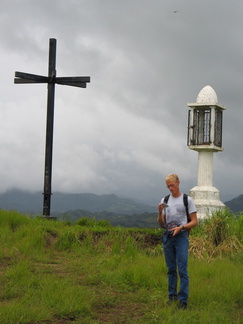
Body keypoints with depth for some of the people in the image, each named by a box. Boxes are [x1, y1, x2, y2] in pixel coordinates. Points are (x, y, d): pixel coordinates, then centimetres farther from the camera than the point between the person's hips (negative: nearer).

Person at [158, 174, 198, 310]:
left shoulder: (187, 200, -1)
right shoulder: (164, 201, 12)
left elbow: (195, 221, -2)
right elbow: (161, 224, 12)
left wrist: (181, 228, -17)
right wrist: (160, 212, -7)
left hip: (181, 237, -5)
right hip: (167, 237, 5)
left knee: (182, 270, -8)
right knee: (171, 269, 12)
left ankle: (183, 300, -6)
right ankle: (172, 296, 21)